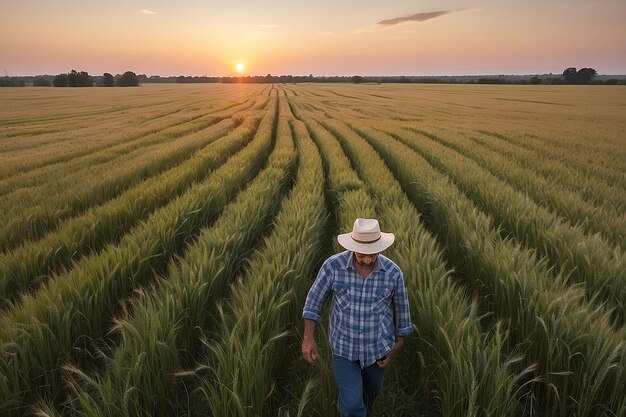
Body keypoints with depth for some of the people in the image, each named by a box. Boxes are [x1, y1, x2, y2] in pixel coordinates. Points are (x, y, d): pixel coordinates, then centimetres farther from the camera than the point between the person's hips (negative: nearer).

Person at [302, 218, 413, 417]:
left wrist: (397, 346, 4)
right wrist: (308, 338, -11)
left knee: (370, 392, 26)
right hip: (344, 347, -2)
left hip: (377, 347, 2)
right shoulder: (333, 265, -22)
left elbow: (401, 308, -3)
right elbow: (314, 299, -8)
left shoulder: (393, 272, -19)